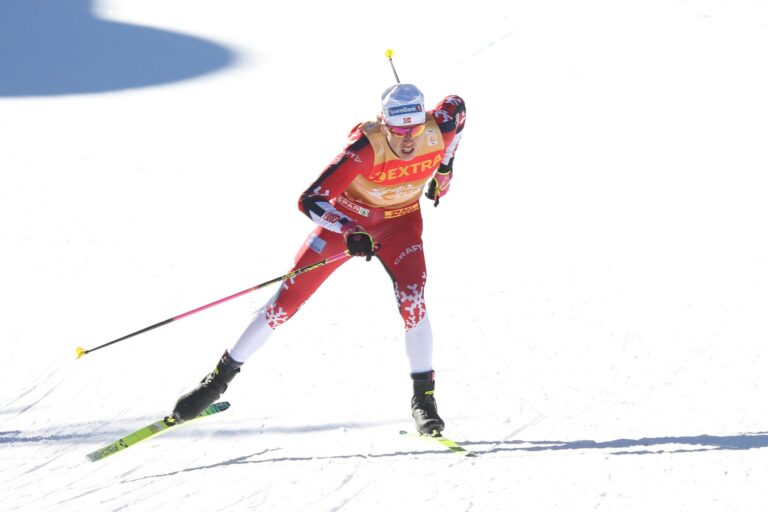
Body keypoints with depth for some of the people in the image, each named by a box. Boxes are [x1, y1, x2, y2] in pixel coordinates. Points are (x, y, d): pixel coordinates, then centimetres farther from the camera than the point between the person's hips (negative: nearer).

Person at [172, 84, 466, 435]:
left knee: (412, 300, -23)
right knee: (287, 300, -3)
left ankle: (423, 396, -6)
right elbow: (310, 200, -36)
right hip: (346, 219, -2)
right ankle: (221, 377, 11)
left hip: (399, 222, 2)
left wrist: (444, 168, 6)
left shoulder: (439, 130, -26)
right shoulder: (366, 147, -36)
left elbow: (456, 105, 1)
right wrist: (350, 234, -51)